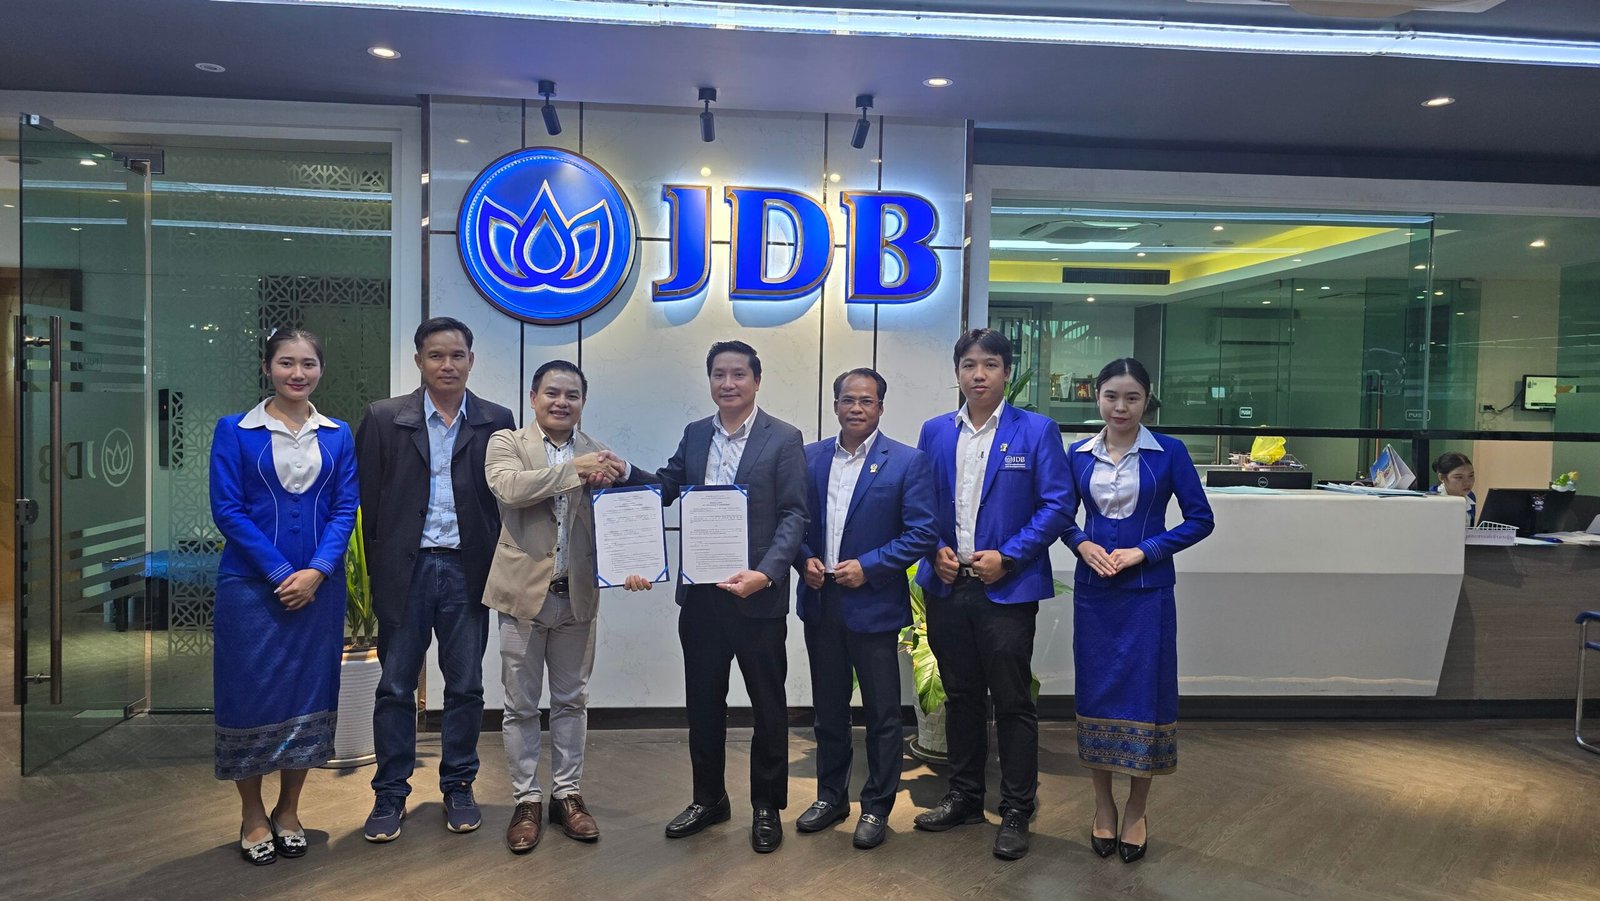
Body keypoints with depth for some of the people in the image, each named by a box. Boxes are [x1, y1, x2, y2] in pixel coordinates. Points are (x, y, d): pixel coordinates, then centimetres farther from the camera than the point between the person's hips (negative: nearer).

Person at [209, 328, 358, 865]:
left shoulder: (338, 435, 7)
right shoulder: (235, 431, 0)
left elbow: (345, 509, 2)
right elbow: (227, 509, -7)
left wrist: (316, 572, -12)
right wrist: (281, 573, -14)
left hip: (320, 587, 3)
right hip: (251, 585, -2)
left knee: (310, 695, 7)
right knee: (251, 695, 3)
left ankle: (288, 811, 24)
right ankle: (253, 816, 21)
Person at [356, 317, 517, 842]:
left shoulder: (496, 421, 4)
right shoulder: (384, 419, 2)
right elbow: (368, 500, 1)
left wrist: (500, 570, -3)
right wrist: (376, 572, -3)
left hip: (467, 570, 1)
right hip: (405, 568, 0)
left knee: (465, 687, 9)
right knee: (396, 687, 7)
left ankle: (458, 787, 23)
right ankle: (390, 793, 20)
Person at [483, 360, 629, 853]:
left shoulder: (597, 455, 6)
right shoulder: (507, 443, 0)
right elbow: (508, 487, -20)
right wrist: (574, 469, -21)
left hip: (576, 595, 2)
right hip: (524, 591, -2)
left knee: (571, 700, 13)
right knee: (521, 704, 8)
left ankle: (567, 795, 26)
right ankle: (526, 800, 21)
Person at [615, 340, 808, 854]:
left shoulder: (783, 439, -6)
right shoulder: (695, 434, 10)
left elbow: (794, 516, -11)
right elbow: (666, 488, 11)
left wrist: (765, 573, -24)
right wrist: (625, 473, -9)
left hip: (758, 594, -4)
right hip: (700, 593, 5)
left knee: (768, 704, 9)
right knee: (703, 701, 15)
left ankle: (767, 807, 25)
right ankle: (708, 799, 33)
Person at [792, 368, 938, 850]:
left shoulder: (907, 462, -7)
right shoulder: (810, 457, 6)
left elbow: (923, 533, -11)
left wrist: (868, 567, -16)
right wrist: (804, 560, -7)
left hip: (873, 605, -4)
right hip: (820, 603, 4)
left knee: (882, 714, 7)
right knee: (828, 709, 16)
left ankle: (877, 807, 22)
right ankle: (831, 796, 32)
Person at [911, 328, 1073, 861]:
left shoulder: (1036, 431, -3)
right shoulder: (935, 432, 8)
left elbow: (1056, 504, -7)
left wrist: (1007, 557, -14)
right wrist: (936, 551, -4)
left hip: (1007, 588, -4)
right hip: (947, 585, 4)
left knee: (1013, 703, 3)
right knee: (960, 696, 15)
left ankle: (1016, 813, 17)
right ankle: (964, 798, 30)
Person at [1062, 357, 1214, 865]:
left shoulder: (1168, 453, -4)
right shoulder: (1079, 455, 4)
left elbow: (1200, 519, -3)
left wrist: (1143, 551, -12)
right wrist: (1082, 545, -7)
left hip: (1147, 591, -2)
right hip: (1093, 589, 3)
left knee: (1144, 693, 3)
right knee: (1095, 691, 8)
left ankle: (1136, 811, 20)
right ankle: (1103, 803, 25)